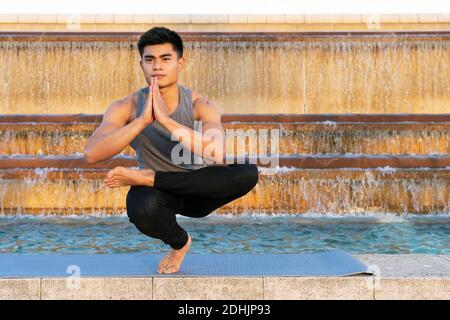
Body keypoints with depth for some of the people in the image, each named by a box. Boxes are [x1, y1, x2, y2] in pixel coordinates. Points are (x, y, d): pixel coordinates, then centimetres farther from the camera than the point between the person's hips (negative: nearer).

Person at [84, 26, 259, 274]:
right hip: (157, 192, 0)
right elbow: (91, 154, -27)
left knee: (248, 173, -28)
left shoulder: (200, 105, -14)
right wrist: (143, 119, -35)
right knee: (142, 209, -37)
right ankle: (180, 242, 0)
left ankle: (145, 177, -19)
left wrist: (165, 119, -38)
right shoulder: (126, 107, -11)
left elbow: (218, 155, -33)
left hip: (197, 191, 1)